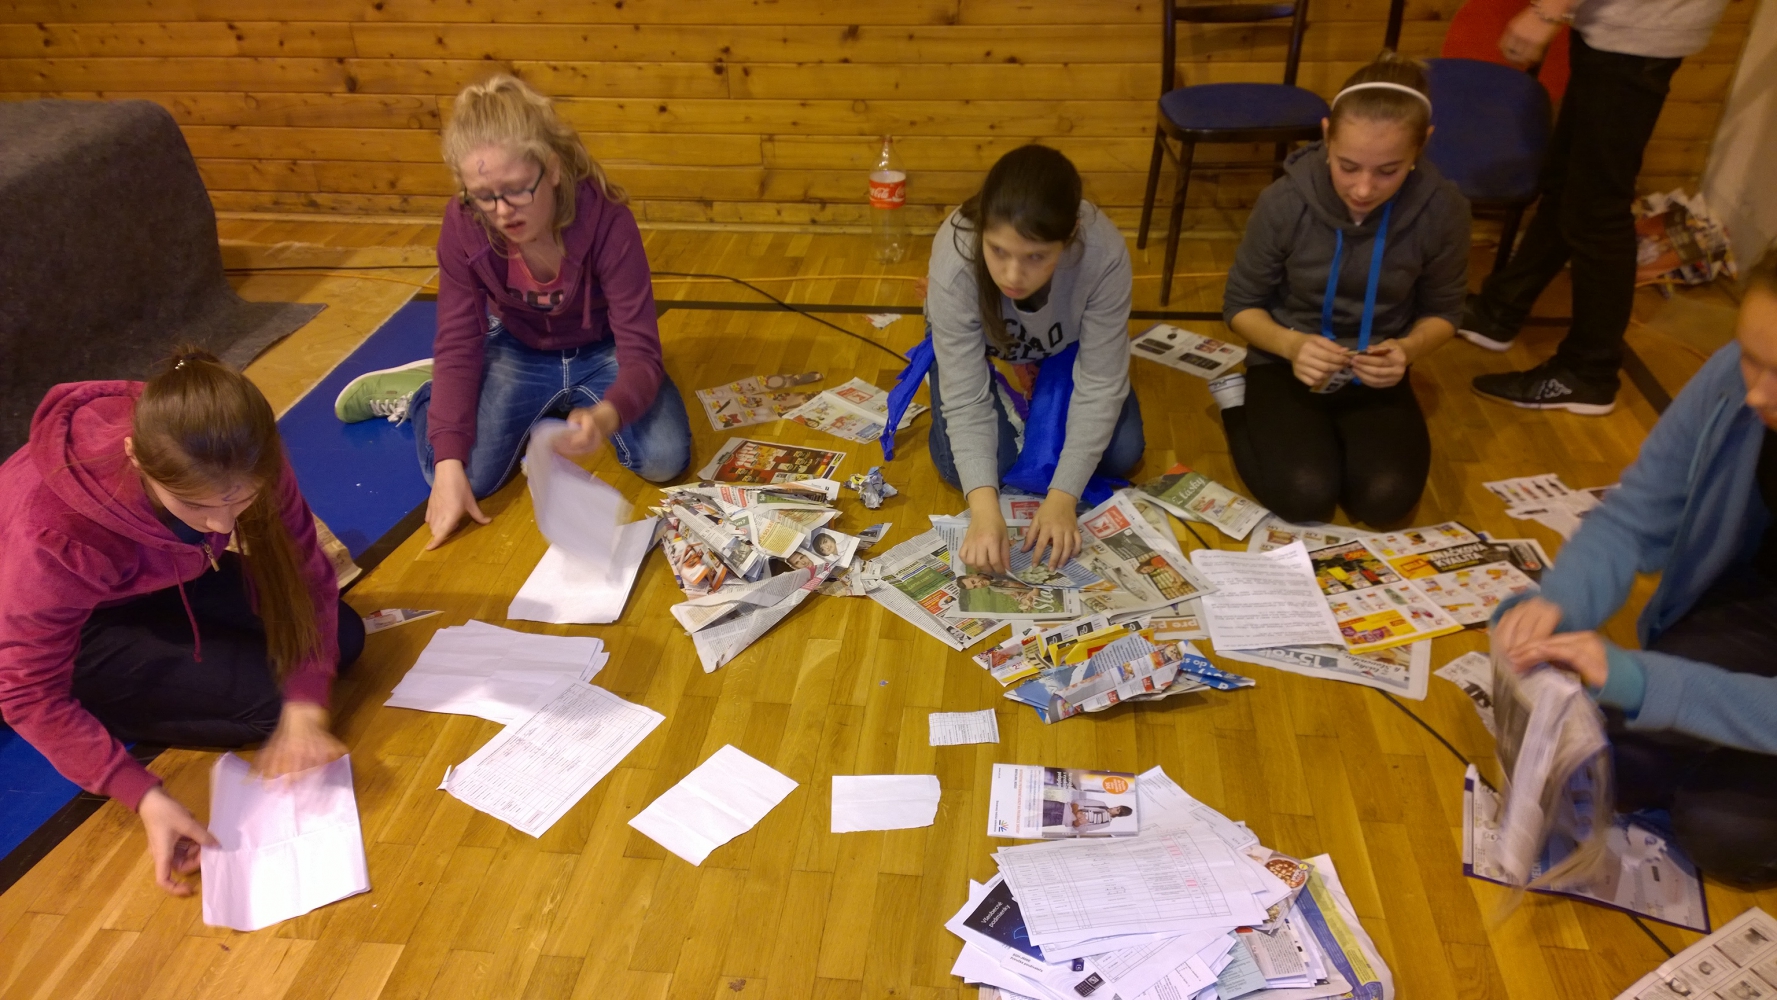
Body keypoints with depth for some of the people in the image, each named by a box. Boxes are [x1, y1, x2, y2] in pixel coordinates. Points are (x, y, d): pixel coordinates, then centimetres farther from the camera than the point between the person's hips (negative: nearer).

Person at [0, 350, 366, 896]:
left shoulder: (239, 462, -28)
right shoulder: (56, 533, -39)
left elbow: (305, 570, -18)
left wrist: (305, 711, -26)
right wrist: (144, 796, -34)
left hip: (158, 578, 5)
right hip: (76, 624, -5)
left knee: (341, 637, -5)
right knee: (263, 692, -21)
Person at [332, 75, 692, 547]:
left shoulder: (606, 221, -31)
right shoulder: (464, 225, -23)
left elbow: (641, 353, -32)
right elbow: (458, 345, -20)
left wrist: (607, 416, -55)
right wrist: (449, 465, -32)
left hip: (600, 353, 0)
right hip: (518, 352, 0)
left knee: (665, 459, -23)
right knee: (465, 478, -21)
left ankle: (570, 405, 10)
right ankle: (418, 391, 16)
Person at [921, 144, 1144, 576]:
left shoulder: (1104, 252, -39)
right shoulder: (955, 259, -40)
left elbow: (1100, 385, -30)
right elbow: (966, 398, -36)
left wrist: (1062, 497, -38)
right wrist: (984, 507, -49)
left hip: (1063, 346, 1)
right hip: (981, 345, -1)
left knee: (1121, 454, -11)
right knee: (961, 468, -18)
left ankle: (1034, 387, 16)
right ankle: (1011, 396, 13)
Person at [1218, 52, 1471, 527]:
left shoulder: (1443, 209, -16)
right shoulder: (1285, 201, -21)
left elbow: (1442, 311, 1)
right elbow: (1240, 305, -7)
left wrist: (1408, 348, -22)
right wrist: (1289, 344, -28)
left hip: (1374, 373, 2)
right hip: (1289, 364, -1)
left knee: (1387, 500, -19)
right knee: (1305, 496, -22)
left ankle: (1339, 429, 14)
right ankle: (1239, 402, 8)